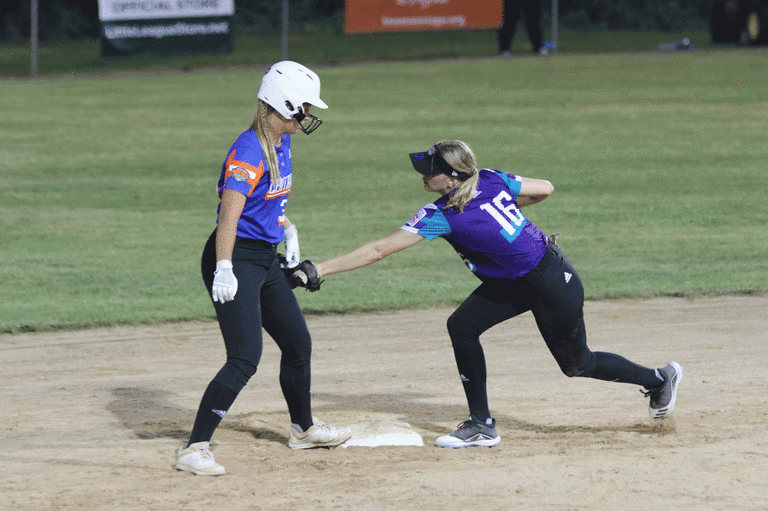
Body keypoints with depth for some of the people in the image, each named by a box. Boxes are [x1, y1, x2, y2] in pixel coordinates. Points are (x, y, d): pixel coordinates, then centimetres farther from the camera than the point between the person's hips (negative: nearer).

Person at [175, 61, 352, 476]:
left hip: (266, 261, 10)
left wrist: (288, 231, 21)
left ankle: (303, 429, 41)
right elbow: (230, 211, -33)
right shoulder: (249, 151, -22)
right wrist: (224, 270, -41)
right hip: (236, 259, -10)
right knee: (245, 359, -17)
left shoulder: (282, 143, 8)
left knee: (298, 345, 20)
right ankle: (194, 449, -14)